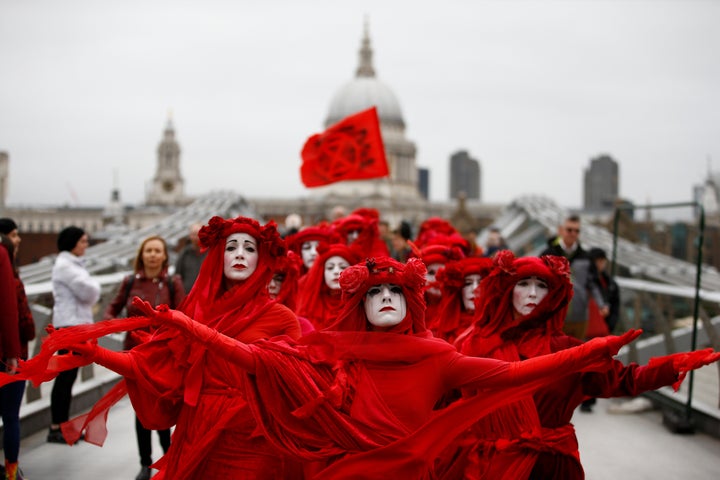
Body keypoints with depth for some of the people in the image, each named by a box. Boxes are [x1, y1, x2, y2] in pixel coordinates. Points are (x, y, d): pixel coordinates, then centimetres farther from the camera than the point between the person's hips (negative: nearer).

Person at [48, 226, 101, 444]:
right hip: (69, 325, -10)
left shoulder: (73, 263, 18)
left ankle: (63, 424, 17)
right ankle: (55, 429, -4)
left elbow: (90, 293, 17)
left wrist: (91, 291, -4)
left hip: (77, 323, 10)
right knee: (65, 376, -8)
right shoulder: (64, 265, -13)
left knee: (69, 376, 11)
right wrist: (94, 285, 1)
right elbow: (88, 290, -19)